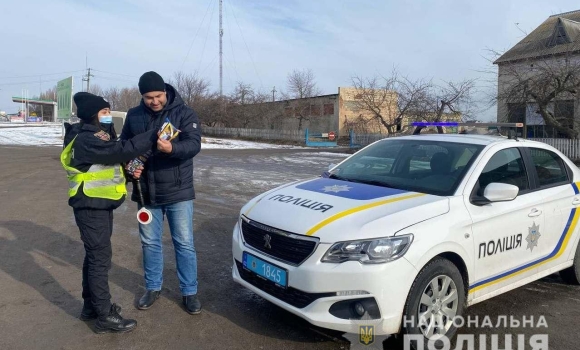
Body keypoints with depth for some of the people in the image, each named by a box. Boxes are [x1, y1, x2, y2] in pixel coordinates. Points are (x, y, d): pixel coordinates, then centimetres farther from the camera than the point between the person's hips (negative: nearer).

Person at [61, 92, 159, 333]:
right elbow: (122, 150, -30)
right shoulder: (85, 139, -20)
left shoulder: (97, 136, 14)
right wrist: (154, 136, -30)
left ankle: (91, 305, 30)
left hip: (101, 204, 10)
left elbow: (110, 163, 16)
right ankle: (105, 317, 3)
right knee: (100, 258, -5)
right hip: (91, 207, -10)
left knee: (95, 255, 17)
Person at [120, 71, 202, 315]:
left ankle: (189, 292, 18)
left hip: (178, 191, -3)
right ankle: (153, 288, 32)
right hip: (146, 192, 4)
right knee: (150, 243, 14)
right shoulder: (134, 116, 3)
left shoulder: (184, 113, -8)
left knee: (184, 243, 4)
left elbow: (194, 144, -21)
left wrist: (171, 148, -42)